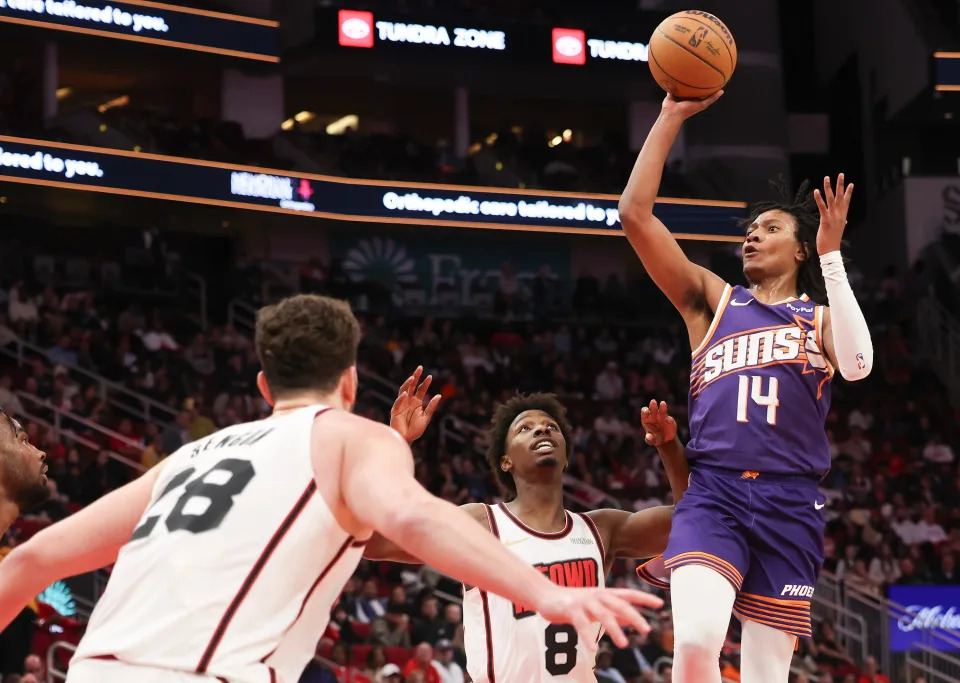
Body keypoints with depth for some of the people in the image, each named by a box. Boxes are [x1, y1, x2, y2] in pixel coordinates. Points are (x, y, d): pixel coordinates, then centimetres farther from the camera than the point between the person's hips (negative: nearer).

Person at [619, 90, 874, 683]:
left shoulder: (820, 316, 17)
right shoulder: (713, 300, 18)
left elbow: (858, 364, -7)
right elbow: (635, 213, 8)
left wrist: (831, 256, -7)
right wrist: (672, 118, 5)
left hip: (790, 502, 1)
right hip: (714, 493, -1)